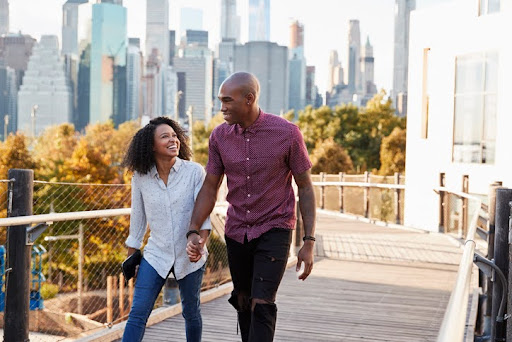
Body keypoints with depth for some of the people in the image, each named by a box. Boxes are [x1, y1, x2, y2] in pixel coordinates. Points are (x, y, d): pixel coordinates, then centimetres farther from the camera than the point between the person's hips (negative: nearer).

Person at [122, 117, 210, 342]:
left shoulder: (194, 171, -8)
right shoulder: (140, 177, -2)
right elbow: (138, 216, 7)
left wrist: (201, 241, -30)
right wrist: (131, 255, 11)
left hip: (188, 256, -1)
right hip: (156, 255, 1)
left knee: (191, 312, 16)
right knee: (138, 313, -6)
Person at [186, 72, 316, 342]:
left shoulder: (287, 133, -14)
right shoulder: (219, 136, -3)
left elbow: (305, 187, -7)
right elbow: (209, 188, 4)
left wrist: (309, 242, -9)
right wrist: (194, 232, -9)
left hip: (274, 230, -4)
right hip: (236, 232, 4)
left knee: (261, 305, -13)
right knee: (243, 304, 14)